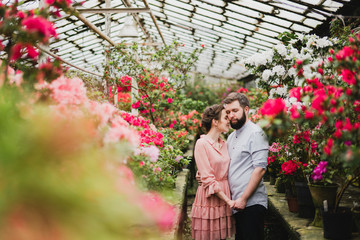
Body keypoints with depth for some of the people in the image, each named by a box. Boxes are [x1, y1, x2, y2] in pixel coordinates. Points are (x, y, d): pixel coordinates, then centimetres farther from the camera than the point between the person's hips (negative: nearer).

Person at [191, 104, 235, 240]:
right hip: (209, 199, -6)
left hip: (225, 196, 6)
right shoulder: (202, 144, -11)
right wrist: (228, 200, -14)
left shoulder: (223, 144, 10)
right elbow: (208, 179, -14)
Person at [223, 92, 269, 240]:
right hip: (236, 204, 8)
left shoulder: (255, 133, -9)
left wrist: (243, 199, -18)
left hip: (251, 204, -8)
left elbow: (260, 169, -17)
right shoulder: (231, 137, 18)